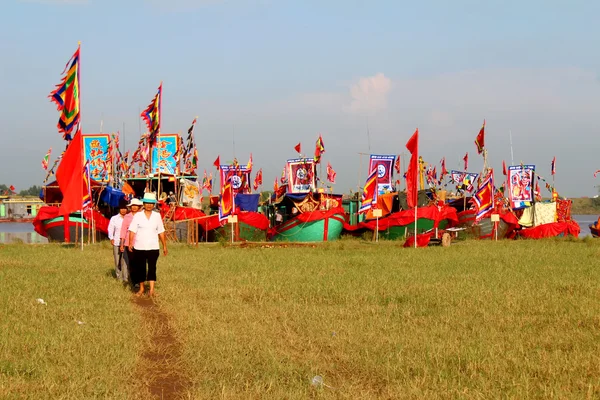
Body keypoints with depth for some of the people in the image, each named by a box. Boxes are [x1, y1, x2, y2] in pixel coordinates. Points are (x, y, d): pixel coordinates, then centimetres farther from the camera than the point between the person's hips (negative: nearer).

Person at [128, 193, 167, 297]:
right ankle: (141, 288, 22)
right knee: (140, 268, 7)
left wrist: (164, 246, 11)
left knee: (152, 268, -7)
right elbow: (132, 230, -4)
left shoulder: (157, 216, 7)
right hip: (139, 247, 0)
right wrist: (130, 243, -16)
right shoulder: (138, 216, 1)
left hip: (153, 247, 1)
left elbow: (161, 232, 12)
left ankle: (152, 290, -11)